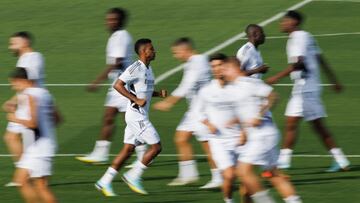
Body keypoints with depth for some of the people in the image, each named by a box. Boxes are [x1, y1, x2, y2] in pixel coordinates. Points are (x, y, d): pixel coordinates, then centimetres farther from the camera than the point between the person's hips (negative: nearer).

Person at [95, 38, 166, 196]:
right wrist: (136, 100, -22)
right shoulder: (136, 68, -15)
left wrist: (159, 93, 8)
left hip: (141, 115, 9)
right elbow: (117, 85, -20)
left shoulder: (148, 69, 14)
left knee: (128, 149, 8)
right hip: (136, 115, -9)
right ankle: (133, 176, 1)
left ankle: (105, 182, 11)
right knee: (156, 147, -8)